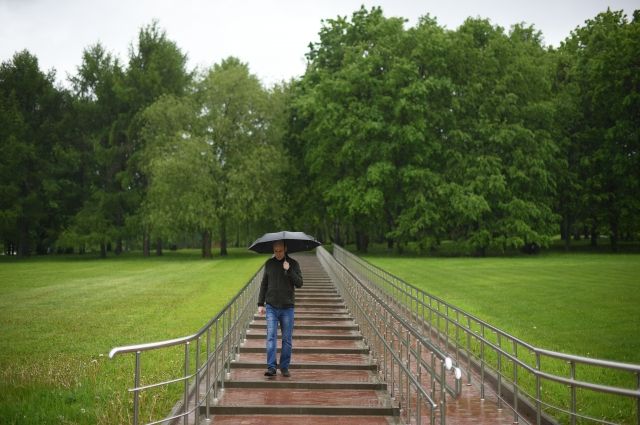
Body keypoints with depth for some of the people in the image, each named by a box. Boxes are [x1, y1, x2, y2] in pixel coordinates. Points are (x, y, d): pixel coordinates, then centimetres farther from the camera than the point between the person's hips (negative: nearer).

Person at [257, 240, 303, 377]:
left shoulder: (293, 264, 1)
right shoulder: (269, 263, 7)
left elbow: (299, 284, -8)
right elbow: (264, 284, 13)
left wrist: (289, 270, -19)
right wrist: (260, 303, 8)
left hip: (287, 308, -1)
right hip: (271, 307, 1)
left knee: (287, 339, 4)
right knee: (271, 337, -8)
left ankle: (285, 367, 13)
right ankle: (271, 367, -9)